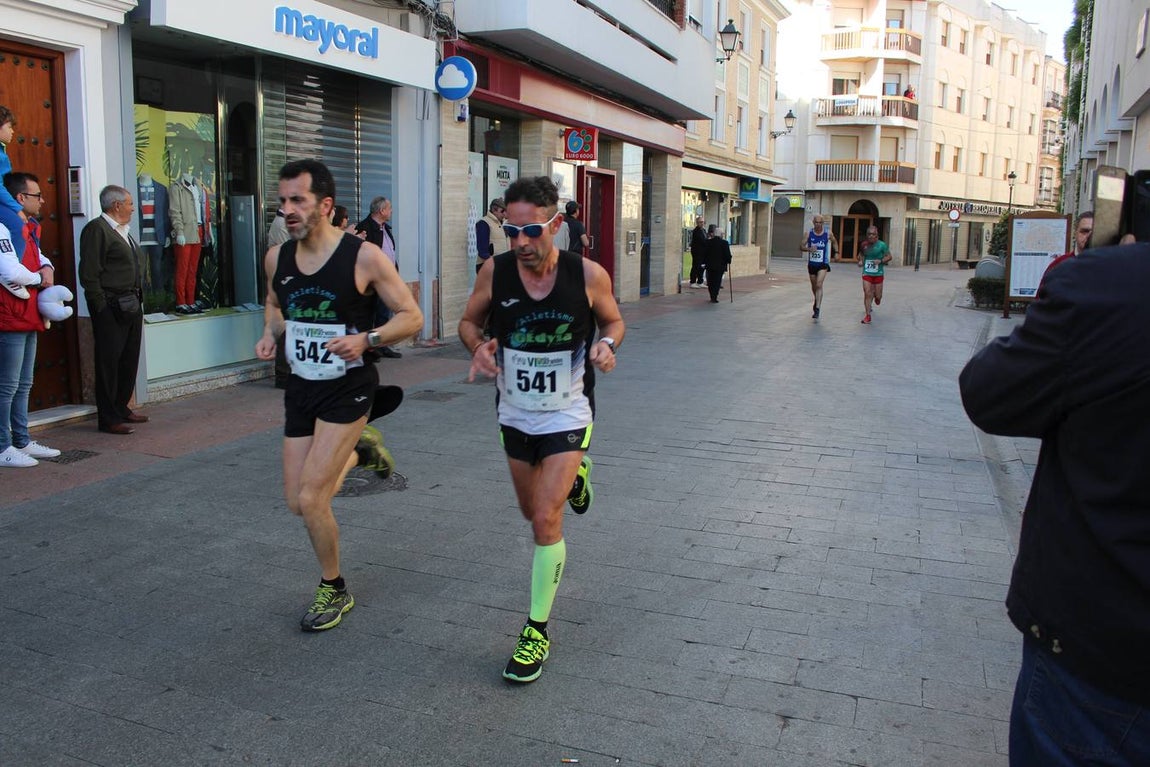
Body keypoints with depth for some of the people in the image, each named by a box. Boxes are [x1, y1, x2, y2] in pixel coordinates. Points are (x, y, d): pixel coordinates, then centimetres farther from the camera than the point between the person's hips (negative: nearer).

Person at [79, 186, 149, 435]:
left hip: (131, 304, 9)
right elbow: (89, 274, -15)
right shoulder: (96, 229, -10)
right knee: (109, 362, -3)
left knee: (129, 360, 14)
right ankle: (108, 419, 3)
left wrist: (137, 301, 15)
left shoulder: (122, 230, 18)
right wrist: (102, 308, -17)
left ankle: (121, 408, 26)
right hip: (111, 307, -9)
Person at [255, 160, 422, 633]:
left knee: (310, 499, -10)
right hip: (300, 386, 6)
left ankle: (334, 590, 16)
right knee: (297, 502, 10)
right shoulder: (277, 257, 0)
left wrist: (366, 339, -26)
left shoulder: (363, 257, -15)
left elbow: (412, 317, -10)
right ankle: (351, 456, 44)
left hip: (347, 387, -6)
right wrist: (270, 334, -1)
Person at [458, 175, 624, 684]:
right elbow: (469, 321, 3)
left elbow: (613, 321, 1)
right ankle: (571, 477, 58)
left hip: (567, 415, -3)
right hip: (514, 414, 4)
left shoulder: (588, 275, -17)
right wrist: (478, 347, -20)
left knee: (545, 520, -11)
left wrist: (607, 345, -21)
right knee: (532, 512, 21)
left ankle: (537, 632, 6)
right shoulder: (495, 272, -13)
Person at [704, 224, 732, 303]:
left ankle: (712, 297, 15)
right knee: (717, 282, 1)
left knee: (711, 282, 12)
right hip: (720, 265, -3)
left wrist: (706, 262, 13)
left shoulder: (708, 242, 1)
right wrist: (728, 262, 7)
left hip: (710, 265, 3)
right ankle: (714, 297, -6)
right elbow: (728, 254, -7)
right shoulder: (724, 243, -8)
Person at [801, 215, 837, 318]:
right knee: (814, 286, 18)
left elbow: (834, 242, 15)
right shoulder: (809, 233, -5)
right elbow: (801, 247, -5)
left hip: (823, 264, -3)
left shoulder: (828, 233, -6)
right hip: (812, 263, 3)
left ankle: (817, 309, -21)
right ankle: (817, 300, 48)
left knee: (819, 285, -18)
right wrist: (809, 249, -24)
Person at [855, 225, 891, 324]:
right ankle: (867, 316, -2)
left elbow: (889, 256, -1)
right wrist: (860, 261, -3)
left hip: (878, 274, -1)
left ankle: (877, 296, 46)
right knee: (867, 294, -8)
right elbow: (861, 255, 18)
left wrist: (881, 261, -17)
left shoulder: (882, 245, -8)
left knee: (878, 296, 7)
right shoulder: (864, 245, 1)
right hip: (866, 273, 1)